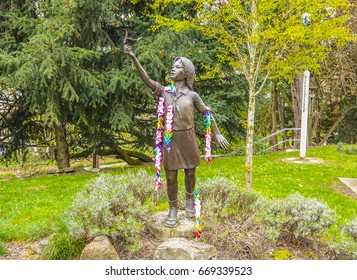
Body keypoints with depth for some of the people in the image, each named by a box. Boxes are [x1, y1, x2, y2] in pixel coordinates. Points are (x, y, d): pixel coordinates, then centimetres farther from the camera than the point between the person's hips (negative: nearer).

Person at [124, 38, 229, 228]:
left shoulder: (192, 95, -3)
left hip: (188, 139, 0)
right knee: (170, 177, 4)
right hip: (170, 139, 1)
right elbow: (146, 79, -14)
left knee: (190, 172, 14)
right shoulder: (164, 91, -1)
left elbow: (206, 113, 7)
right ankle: (173, 209, 23)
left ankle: (189, 200, 41)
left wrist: (217, 134, 6)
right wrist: (133, 57, -27)